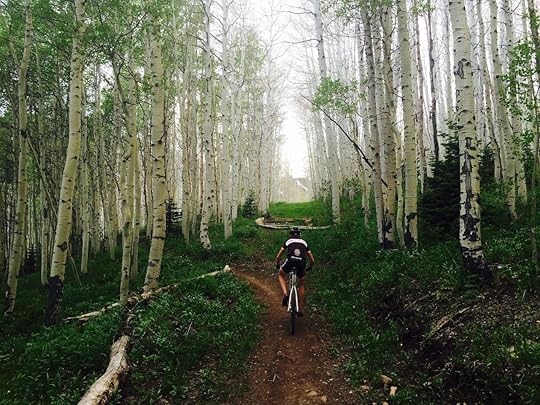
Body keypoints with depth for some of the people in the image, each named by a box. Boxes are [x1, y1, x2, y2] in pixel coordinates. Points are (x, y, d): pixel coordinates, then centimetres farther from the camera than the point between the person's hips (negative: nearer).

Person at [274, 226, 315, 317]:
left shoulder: (288, 240, 26)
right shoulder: (304, 242, 30)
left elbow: (278, 257, 25)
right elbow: (312, 260, 28)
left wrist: (277, 266, 44)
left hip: (291, 260, -2)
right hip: (302, 262, 2)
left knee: (281, 275, 28)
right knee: (301, 284, 25)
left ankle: (285, 294, 5)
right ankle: (300, 309, 24)